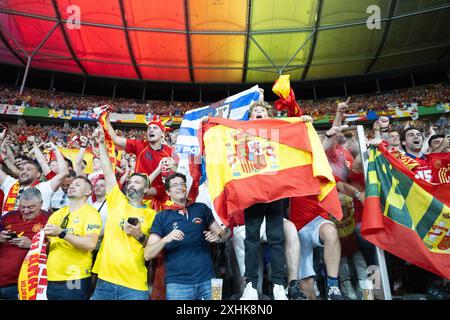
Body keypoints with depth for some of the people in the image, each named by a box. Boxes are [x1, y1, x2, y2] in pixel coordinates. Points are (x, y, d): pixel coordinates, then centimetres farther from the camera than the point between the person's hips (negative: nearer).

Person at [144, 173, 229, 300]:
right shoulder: (161, 217, 1)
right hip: (177, 283, -1)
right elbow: (147, 255, -3)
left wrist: (217, 236, -9)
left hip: (207, 280, 2)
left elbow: (223, 233, 13)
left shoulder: (201, 208, 5)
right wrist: (166, 239, -20)